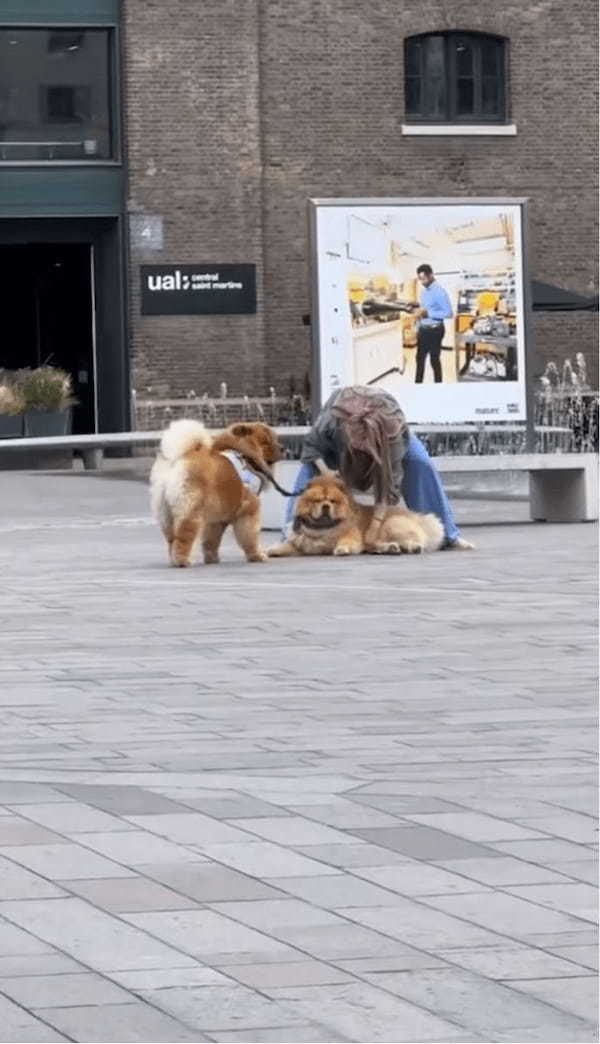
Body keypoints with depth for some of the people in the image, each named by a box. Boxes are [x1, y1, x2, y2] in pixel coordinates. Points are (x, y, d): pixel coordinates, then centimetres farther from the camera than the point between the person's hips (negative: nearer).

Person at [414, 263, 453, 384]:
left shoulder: (439, 291, -18)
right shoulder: (424, 291, 9)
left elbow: (448, 313, -23)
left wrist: (428, 313, -26)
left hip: (434, 330, -8)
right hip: (423, 329, 8)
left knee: (434, 359, 0)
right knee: (420, 358, 14)